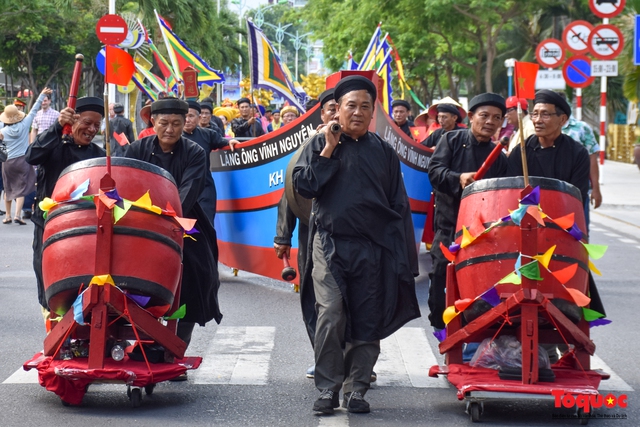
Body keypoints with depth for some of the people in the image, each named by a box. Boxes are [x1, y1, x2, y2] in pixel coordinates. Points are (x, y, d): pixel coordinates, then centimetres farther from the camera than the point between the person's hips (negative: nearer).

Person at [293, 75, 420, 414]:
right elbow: (303, 185, -4)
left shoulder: (383, 152, 12)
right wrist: (329, 150, -7)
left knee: (367, 322, 3)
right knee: (330, 317, -12)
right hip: (330, 244, -2)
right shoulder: (320, 144, 8)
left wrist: (402, 257, 4)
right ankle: (327, 387, -3)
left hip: (372, 250, 2)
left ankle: (356, 389, 12)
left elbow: (399, 207, 11)